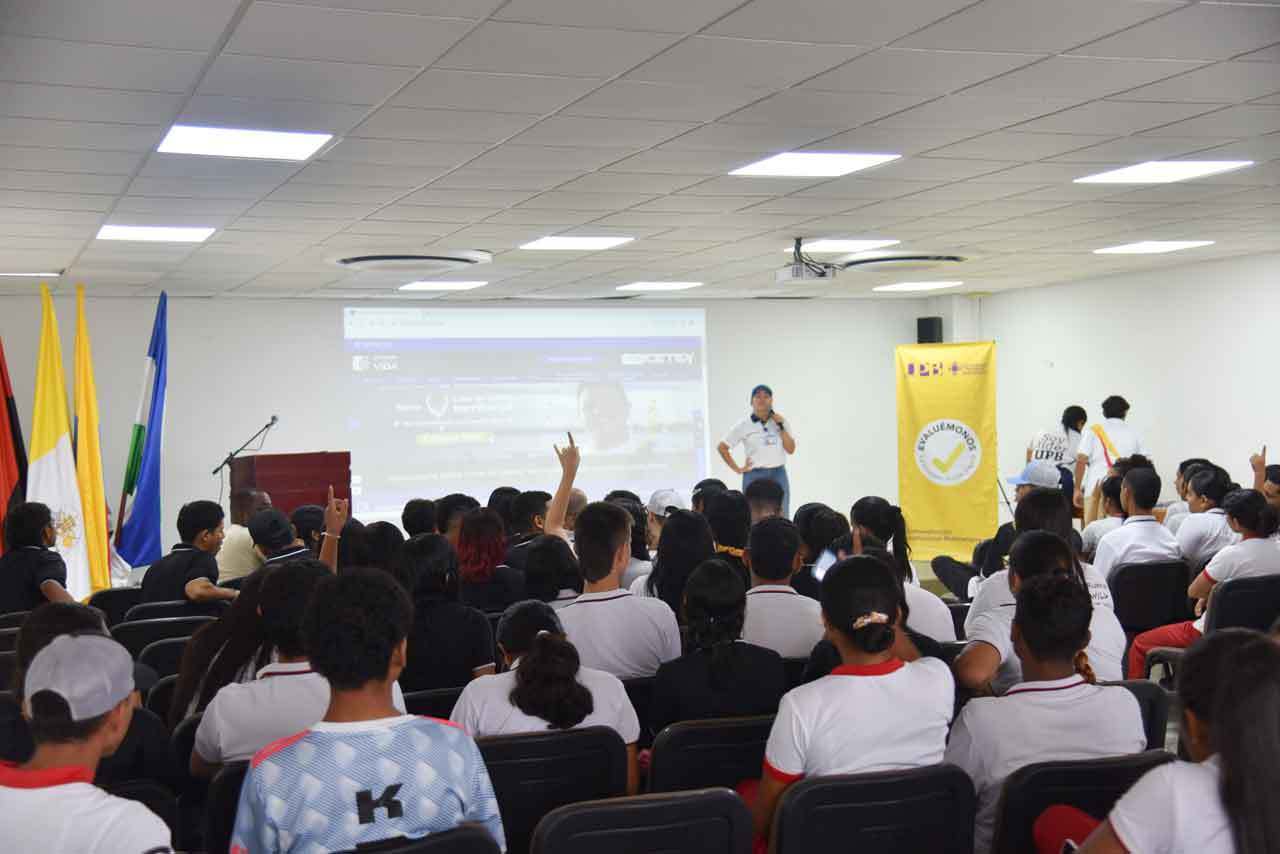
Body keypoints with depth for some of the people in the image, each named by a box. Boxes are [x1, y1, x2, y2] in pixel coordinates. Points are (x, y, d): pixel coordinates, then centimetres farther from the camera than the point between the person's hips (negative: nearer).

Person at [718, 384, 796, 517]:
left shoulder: (781, 421, 6)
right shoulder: (743, 426, -1)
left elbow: (791, 449, -1)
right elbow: (722, 447, 3)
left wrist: (781, 426, -7)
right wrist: (737, 469, -1)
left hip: (778, 475, 2)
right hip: (754, 476, -2)